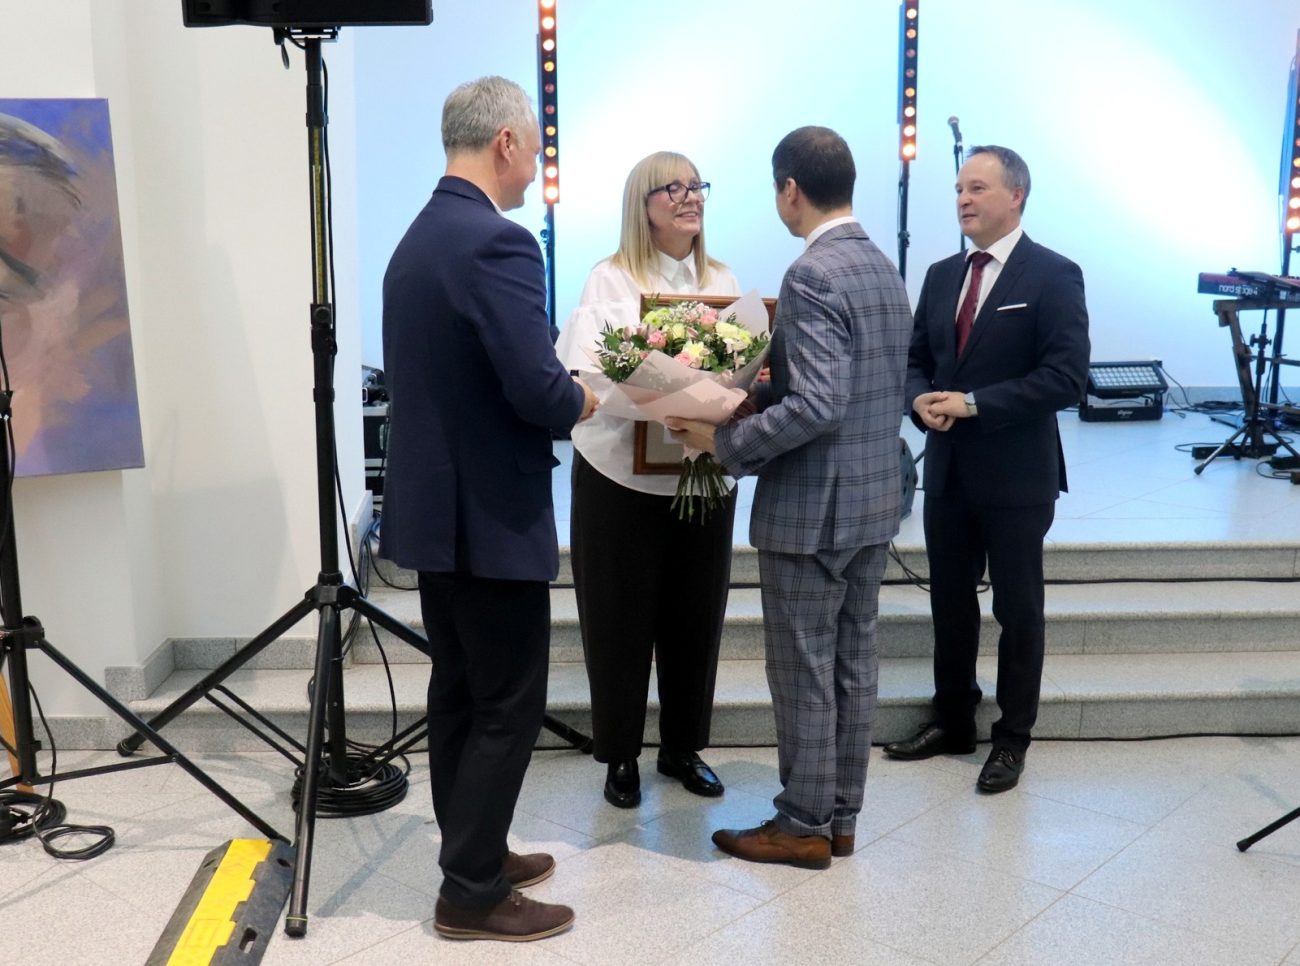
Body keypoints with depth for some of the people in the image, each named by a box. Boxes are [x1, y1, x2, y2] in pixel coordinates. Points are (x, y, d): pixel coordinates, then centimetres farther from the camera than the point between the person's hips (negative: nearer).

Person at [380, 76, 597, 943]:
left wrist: (557, 392, 14)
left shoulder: (418, 238, 10)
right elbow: (538, 391, -25)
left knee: (460, 693, 17)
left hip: (436, 507, 10)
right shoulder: (497, 242, -20)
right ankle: (473, 894, 12)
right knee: (508, 705, 2)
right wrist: (580, 400, -4)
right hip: (491, 516, -9)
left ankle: (473, 855, 30)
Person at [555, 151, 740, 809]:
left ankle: (682, 747, 29)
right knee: (620, 621, 6)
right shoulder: (610, 280, -4)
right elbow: (582, 374, -14)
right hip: (621, 479, -4)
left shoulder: (722, 282, 10)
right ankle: (620, 755, 21)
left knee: (695, 617, 12)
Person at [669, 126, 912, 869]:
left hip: (814, 507, -9)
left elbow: (815, 407, -26)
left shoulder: (812, 277, -19)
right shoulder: (884, 268, 10)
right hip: (874, 499, 9)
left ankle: (804, 826, 15)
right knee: (853, 663, 14)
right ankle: (840, 816, 25)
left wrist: (725, 440, -16)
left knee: (804, 671, 3)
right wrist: (759, 389, 15)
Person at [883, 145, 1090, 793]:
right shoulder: (942, 275, 9)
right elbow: (916, 359, 13)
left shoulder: (1053, 276, -10)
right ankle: (952, 722, 32)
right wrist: (921, 400, -10)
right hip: (948, 470, 6)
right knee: (949, 602, 15)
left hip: (1016, 474, -6)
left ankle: (1013, 737, 22)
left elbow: (1065, 377, -18)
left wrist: (972, 403, -21)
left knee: (1017, 609, 7)